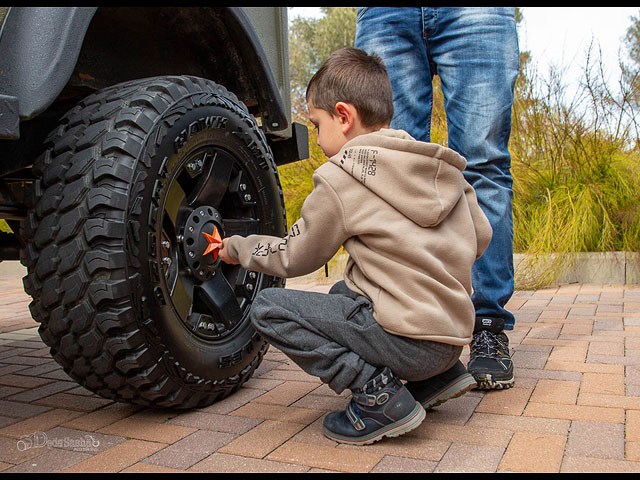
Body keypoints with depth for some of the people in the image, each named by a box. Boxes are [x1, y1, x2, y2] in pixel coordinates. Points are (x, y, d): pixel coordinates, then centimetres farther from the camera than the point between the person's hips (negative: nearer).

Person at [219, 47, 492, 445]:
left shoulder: (340, 179, -8)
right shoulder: (443, 168, 10)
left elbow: (295, 258, 3)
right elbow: (480, 238, 16)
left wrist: (237, 248, 19)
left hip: (410, 344, -8)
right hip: (456, 333, 8)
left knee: (269, 308, -4)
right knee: (344, 292, 29)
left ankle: (377, 393, -9)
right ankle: (439, 376, 18)